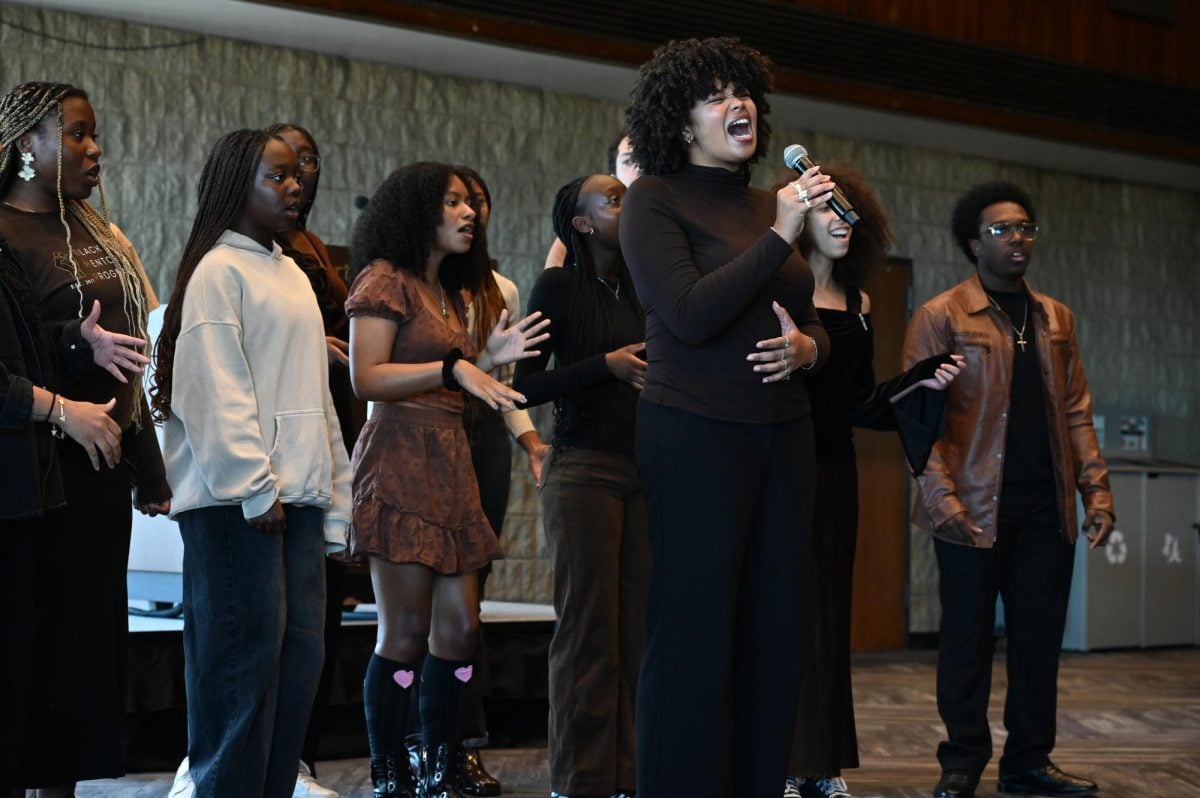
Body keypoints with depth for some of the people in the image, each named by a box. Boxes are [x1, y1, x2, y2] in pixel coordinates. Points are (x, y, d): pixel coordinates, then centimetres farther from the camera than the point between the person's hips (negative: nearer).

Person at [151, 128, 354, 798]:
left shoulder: (292, 276, 21)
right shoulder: (219, 270, -4)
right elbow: (215, 390, -13)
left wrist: (336, 492, 16)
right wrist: (254, 487, -18)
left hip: (297, 494, 8)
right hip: (235, 501, -8)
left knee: (300, 653, 5)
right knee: (244, 654, -6)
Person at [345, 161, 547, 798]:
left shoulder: (447, 292, 22)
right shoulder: (385, 278, -4)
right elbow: (366, 379, -13)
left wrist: (487, 359, 8)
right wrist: (455, 367, -18)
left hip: (449, 460, 8)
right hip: (401, 461, -8)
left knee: (460, 628, 4)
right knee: (406, 634, -7)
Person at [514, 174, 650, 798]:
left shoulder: (638, 289, 14)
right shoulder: (559, 286, -3)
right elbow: (525, 385, -8)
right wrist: (607, 365, -15)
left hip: (643, 472, 6)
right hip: (585, 471, -5)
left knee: (638, 630, 2)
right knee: (589, 631, -5)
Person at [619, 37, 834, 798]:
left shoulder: (770, 204, 14)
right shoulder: (655, 199, -3)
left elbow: (814, 324, 20)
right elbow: (691, 314, -16)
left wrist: (807, 348, -4)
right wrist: (780, 235, -16)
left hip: (784, 437, 6)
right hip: (696, 435, -6)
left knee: (773, 631, 6)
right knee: (696, 631, -5)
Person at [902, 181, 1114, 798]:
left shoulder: (1055, 319, 16)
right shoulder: (941, 317, -1)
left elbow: (1075, 409, 16)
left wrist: (1096, 488, 6)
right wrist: (942, 497, -16)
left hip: (1046, 509, 5)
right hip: (976, 508, -5)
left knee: (1040, 638, 7)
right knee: (967, 638, 2)